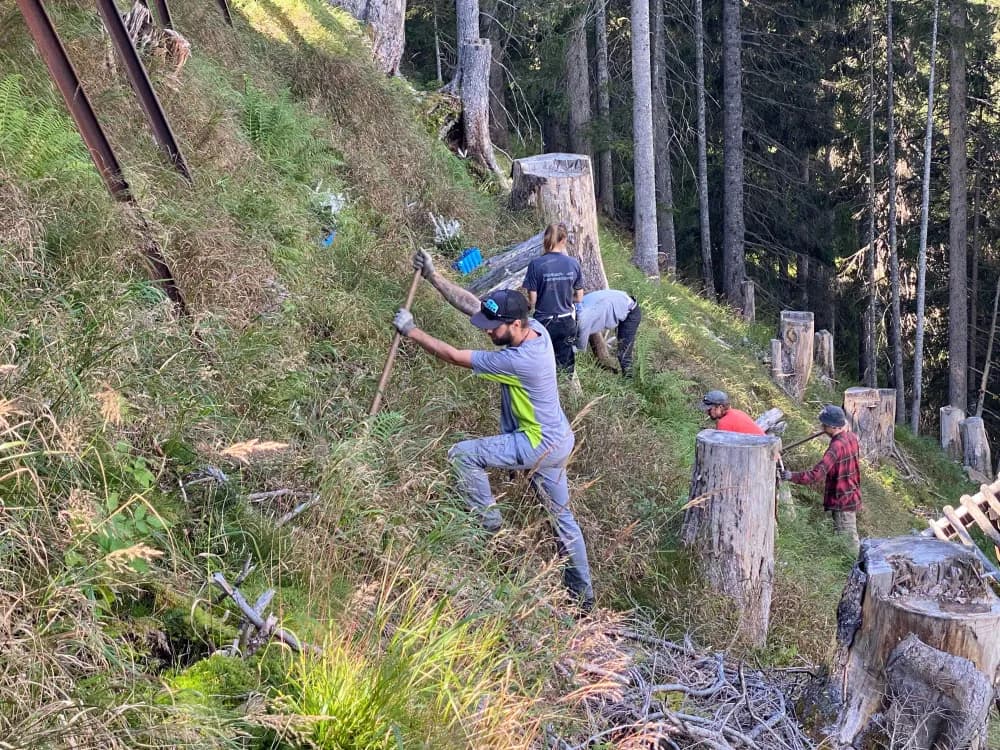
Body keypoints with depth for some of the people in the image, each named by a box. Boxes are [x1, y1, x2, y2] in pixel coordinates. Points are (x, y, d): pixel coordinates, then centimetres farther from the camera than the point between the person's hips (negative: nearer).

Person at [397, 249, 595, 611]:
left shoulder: (519, 361, -31)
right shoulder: (534, 328, -7)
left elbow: (454, 356, -23)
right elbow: (471, 304, 0)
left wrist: (411, 331, -14)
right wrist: (433, 276, -4)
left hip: (539, 445, -10)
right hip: (556, 440, 10)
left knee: (462, 454, -14)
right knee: (562, 517, 18)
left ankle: (488, 525, 1)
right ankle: (582, 593, 30)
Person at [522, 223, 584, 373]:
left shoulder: (536, 265, -14)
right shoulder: (574, 264, -6)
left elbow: (532, 300, -11)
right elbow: (579, 297, 2)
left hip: (544, 323, -3)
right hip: (567, 323, 3)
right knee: (565, 368, 14)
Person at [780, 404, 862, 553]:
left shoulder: (837, 447, -27)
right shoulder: (851, 437, -1)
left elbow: (816, 474, -34)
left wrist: (792, 476, -31)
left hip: (842, 501, -9)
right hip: (852, 496, 9)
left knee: (848, 543, 1)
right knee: (852, 540, 21)